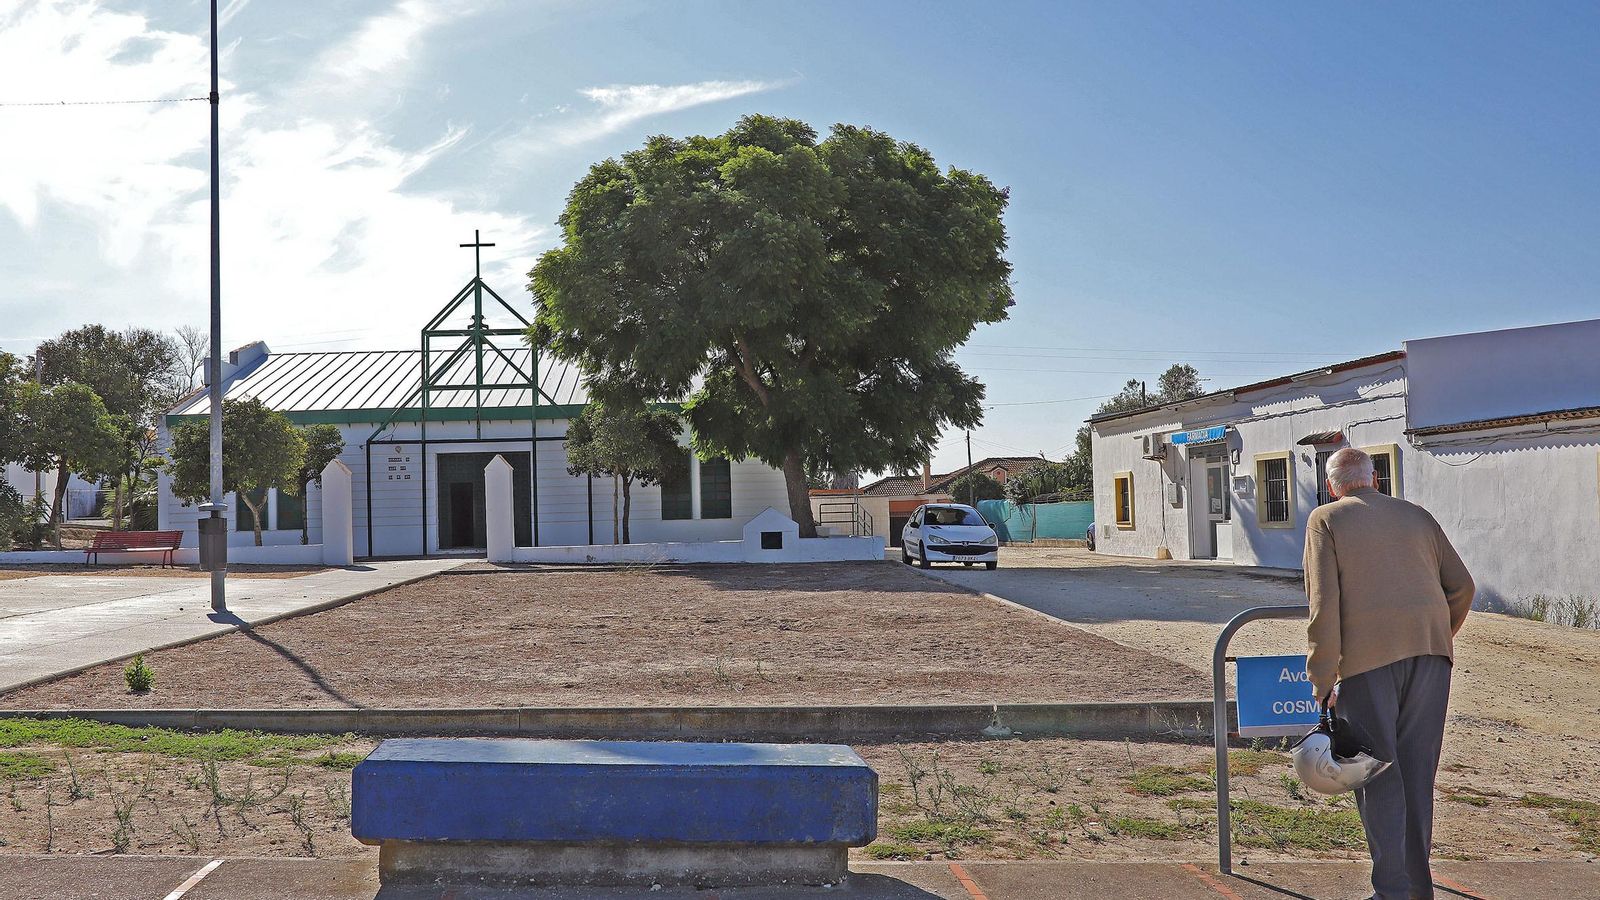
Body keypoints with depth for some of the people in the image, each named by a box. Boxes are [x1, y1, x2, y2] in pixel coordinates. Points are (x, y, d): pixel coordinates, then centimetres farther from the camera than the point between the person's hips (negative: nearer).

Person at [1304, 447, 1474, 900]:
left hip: (1368, 656, -4)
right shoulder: (1416, 515, 18)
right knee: (1418, 768, 12)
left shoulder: (1325, 519, 5)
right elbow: (1461, 586, 15)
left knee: (1379, 773, 1)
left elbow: (1323, 604, -5)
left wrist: (1322, 683, -5)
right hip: (1430, 650, 4)